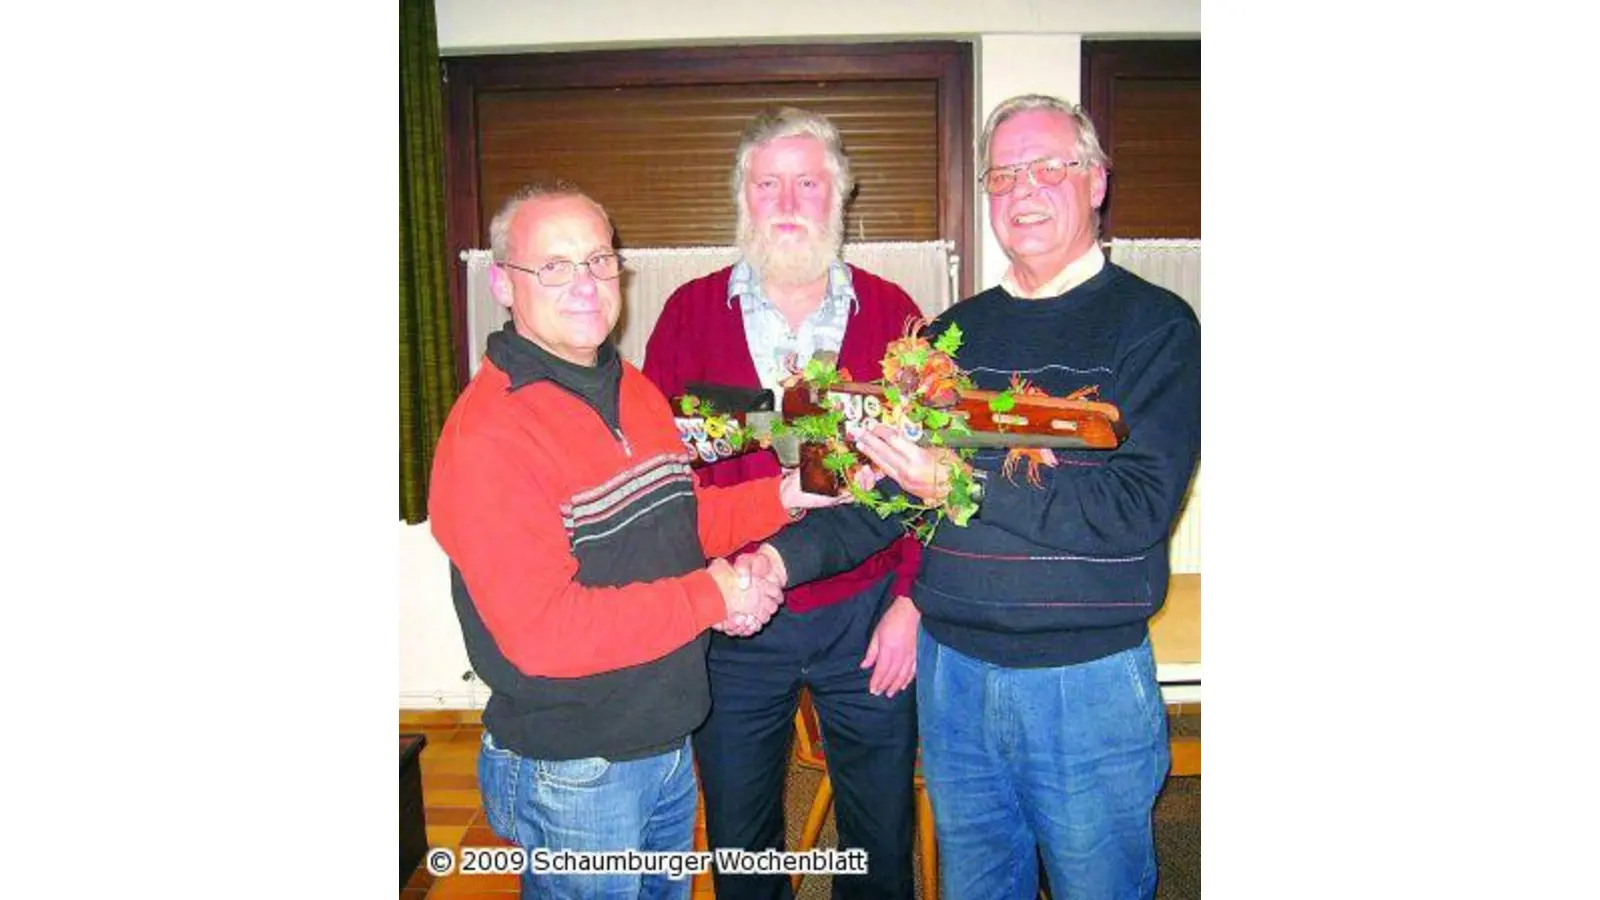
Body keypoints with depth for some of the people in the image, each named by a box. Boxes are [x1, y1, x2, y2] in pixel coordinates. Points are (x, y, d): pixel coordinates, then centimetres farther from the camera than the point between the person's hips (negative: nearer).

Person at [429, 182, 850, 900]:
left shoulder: (635, 390, 6)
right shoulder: (488, 433, -23)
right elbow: (541, 631, -28)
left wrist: (779, 497, 0)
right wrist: (712, 596, -22)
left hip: (667, 745, 8)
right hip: (571, 778, -8)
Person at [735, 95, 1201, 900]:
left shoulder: (1153, 324, -6)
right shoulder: (954, 332, 8)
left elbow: (1139, 506, -18)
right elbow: (889, 486, 7)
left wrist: (970, 483, -27)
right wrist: (786, 554, -8)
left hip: (1087, 681, -4)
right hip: (950, 671, 5)